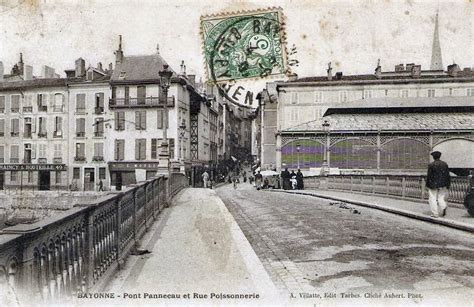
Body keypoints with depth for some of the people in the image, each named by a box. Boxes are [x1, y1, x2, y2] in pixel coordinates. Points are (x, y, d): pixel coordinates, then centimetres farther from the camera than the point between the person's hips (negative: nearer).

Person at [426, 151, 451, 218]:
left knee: (433, 199, 1)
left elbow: (429, 176, -8)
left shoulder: (431, 165, -9)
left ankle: (435, 213, 1)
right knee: (441, 198, 14)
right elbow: (447, 175, 6)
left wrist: (428, 185, 0)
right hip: (443, 185, 4)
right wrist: (448, 184, 11)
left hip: (433, 185, -4)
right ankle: (443, 207, -11)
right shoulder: (445, 164, 6)